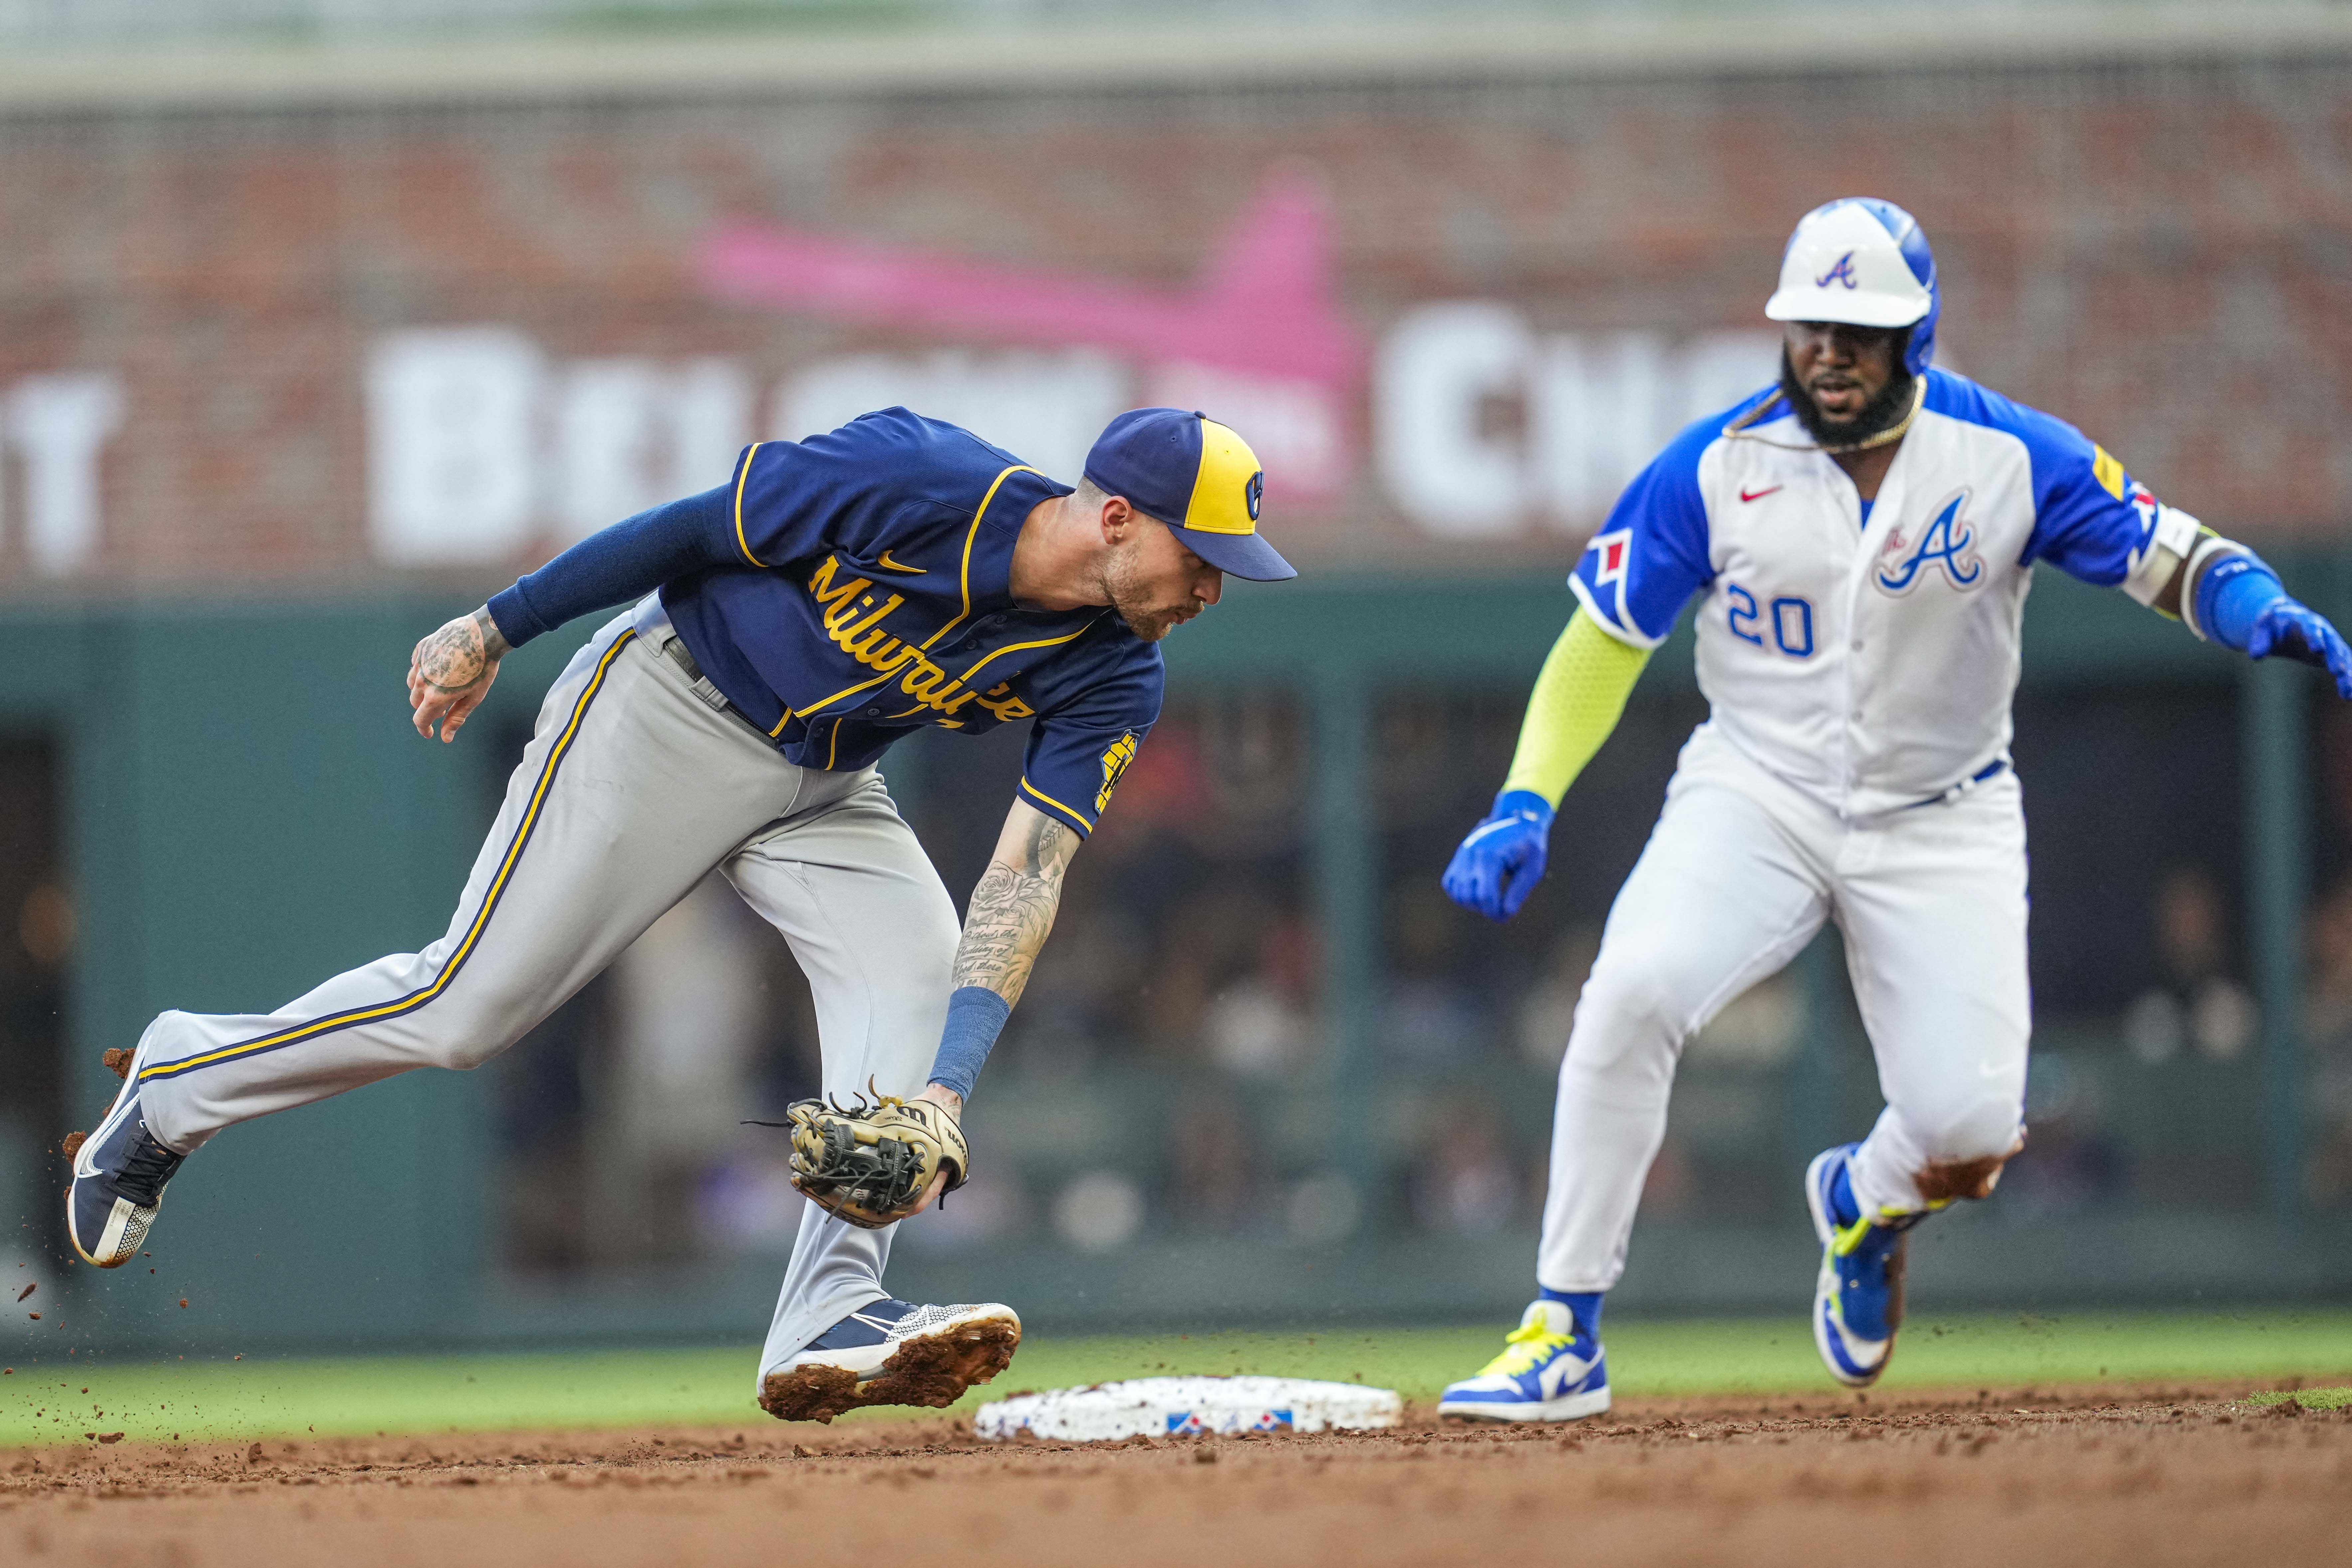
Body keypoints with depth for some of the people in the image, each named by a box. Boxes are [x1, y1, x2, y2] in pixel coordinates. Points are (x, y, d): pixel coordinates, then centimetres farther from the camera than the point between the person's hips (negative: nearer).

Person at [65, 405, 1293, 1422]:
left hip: (823, 784, 5)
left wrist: (949, 1089, -36)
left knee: (916, 969, -21)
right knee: (465, 1006, -5)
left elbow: (1028, 877, -23)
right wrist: (494, 631, -9)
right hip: (668, 713, -5)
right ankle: (178, 1086, 19)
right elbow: (700, 527, -17)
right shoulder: (914, 488, -30)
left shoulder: (1112, 683, -16)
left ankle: (829, 1322, -26)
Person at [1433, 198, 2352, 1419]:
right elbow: (1605, 641, -5)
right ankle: (1565, 1339, -17)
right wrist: (1524, 809, -17)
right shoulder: (1714, 470, -10)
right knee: (1634, 990, -29)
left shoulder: (2012, 458, -11)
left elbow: (2172, 556, -10)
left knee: (1969, 1133, -13)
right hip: (1757, 798, 0)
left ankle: (1866, 1203, 29)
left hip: (1940, 824, 0)